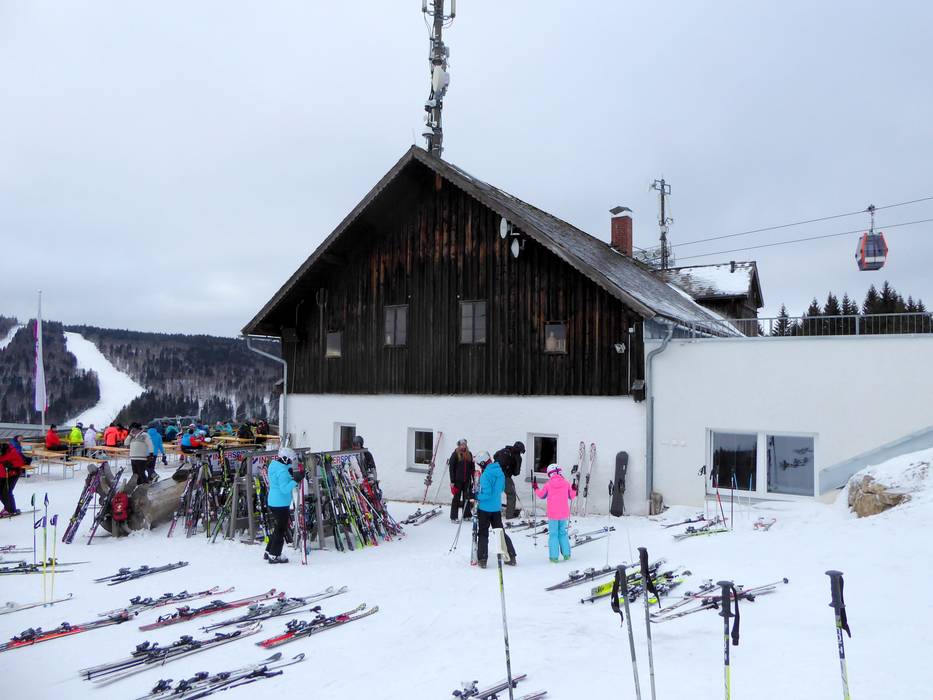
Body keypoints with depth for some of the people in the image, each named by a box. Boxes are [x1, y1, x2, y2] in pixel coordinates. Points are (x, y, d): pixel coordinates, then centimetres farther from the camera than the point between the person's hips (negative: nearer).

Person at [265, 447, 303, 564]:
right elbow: (285, 489, -28)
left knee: (277, 528, 22)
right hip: (280, 504, -10)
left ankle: (269, 552, 31)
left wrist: (290, 475, 6)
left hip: (273, 501, 10)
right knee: (281, 530, 3)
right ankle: (274, 556, 10)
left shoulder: (273, 465, 7)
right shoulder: (282, 471, -23)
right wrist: (296, 480, -31)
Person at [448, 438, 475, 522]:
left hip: (467, 480, 4)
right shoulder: (455, 454, -5)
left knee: (467, 497, 10)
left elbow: (472, 467, 14)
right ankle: (454, 517, 7)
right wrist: (452, 481, -11)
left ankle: (467, 515, 21)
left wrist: (474, 479, 10)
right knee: (456, 498, 1)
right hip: (458, 480, -4)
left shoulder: (469, 454, 9)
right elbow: (451, 468, -7)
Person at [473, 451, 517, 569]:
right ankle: (511, 557, 17)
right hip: (497, 507, 7)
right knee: (500, 532, 16)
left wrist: (477, 497, -8)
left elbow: (487, 493, -23)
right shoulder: (500, 471, 3)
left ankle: (482, 559, 5)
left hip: (485, 508, -7)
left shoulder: (486, 474, -21)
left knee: (483, 534, 5)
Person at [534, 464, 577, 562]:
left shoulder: (548, 485, -5)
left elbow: (541, 495, 8)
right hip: (564, 514, 2)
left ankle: (554, 556, 0)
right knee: (562, 533, 17)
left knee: (553, 534, 5)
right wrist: (574, 489, 23)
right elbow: (572, 496, 6)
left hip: (552, 514, -2)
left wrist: (536, 488, 24)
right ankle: (566, 554, 14)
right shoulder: (566, 483, -1)